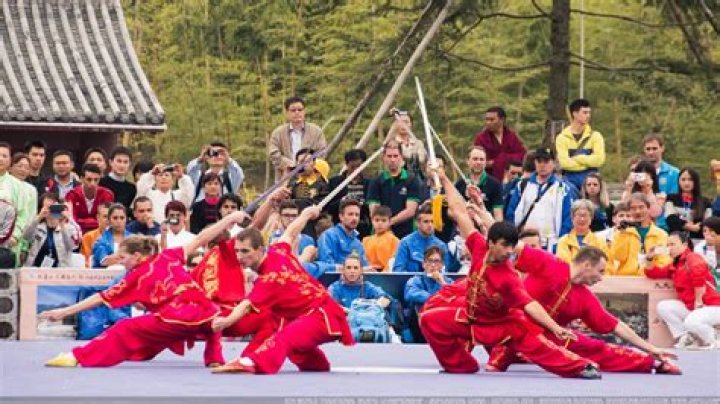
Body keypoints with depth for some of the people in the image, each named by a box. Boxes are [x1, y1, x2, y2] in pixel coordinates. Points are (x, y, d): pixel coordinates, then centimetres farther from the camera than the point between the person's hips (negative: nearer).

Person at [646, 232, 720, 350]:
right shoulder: (674, 266, 14)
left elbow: (699, 272, -36)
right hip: (690, 307, 8)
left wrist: (698, 300, -30)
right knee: (663, 307, -4)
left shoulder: (692, 258, -13)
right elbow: (653, 273, 23)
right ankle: (685, 337, 1)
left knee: (691, 322, -35)